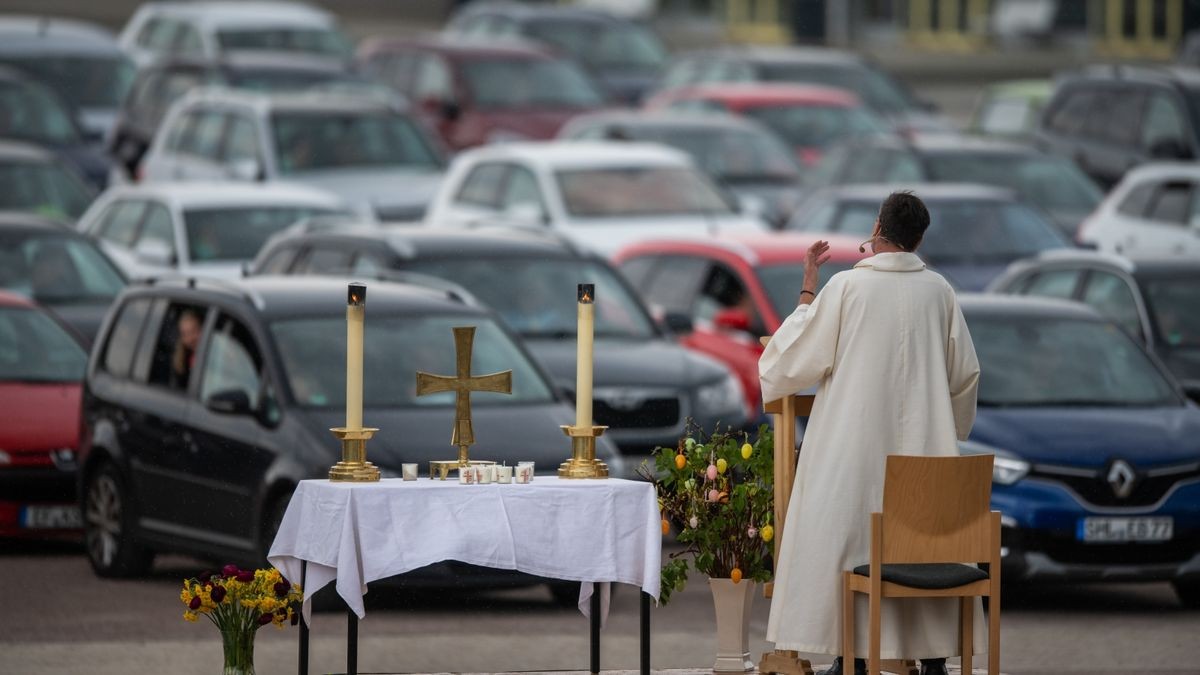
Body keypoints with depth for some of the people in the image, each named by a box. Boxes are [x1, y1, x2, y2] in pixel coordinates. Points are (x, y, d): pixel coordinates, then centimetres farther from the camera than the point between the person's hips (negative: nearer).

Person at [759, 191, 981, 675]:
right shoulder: (938, 291, 1)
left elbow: (800, 354, -3)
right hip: (923, 443, 3)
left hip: (855, 441, -3)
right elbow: (964, 372, 8)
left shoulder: (847, 286, -9)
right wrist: (947, 428, 25)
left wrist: (807, 291, 9)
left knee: (849, 534, 2)